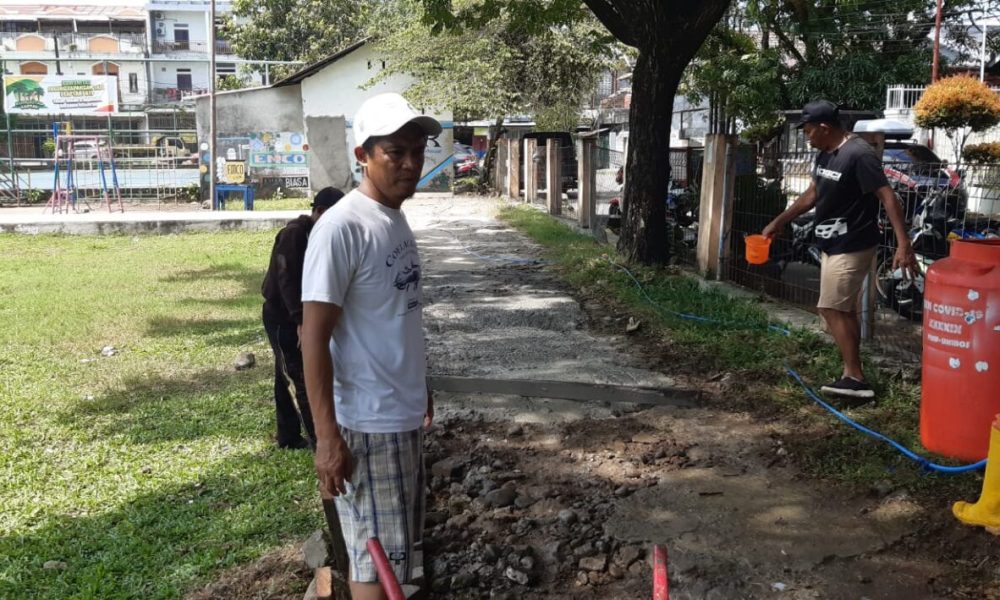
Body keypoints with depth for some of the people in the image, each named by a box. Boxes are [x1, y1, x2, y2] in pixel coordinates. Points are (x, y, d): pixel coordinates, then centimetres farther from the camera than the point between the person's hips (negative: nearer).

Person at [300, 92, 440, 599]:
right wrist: (327, 437, -22)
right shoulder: (341, 228, -19)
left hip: (402, 415, 9)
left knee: (396, 548, 20)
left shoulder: (396, 219, 8)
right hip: (366, 424, -9)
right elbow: (314, 337, -21)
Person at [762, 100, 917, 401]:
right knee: (844, 311, 12)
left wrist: (903, 244, -31)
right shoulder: (825, 154, 9)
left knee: (832, 309, -9)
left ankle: (856, 379, -4)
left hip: (852, 248, -10)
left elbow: (888, 198, -24)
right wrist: (779, 222, 26)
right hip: (834, 246, 10)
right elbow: (812, 194, 22)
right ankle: (852, 376, 18)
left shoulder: (859, 154, -20)